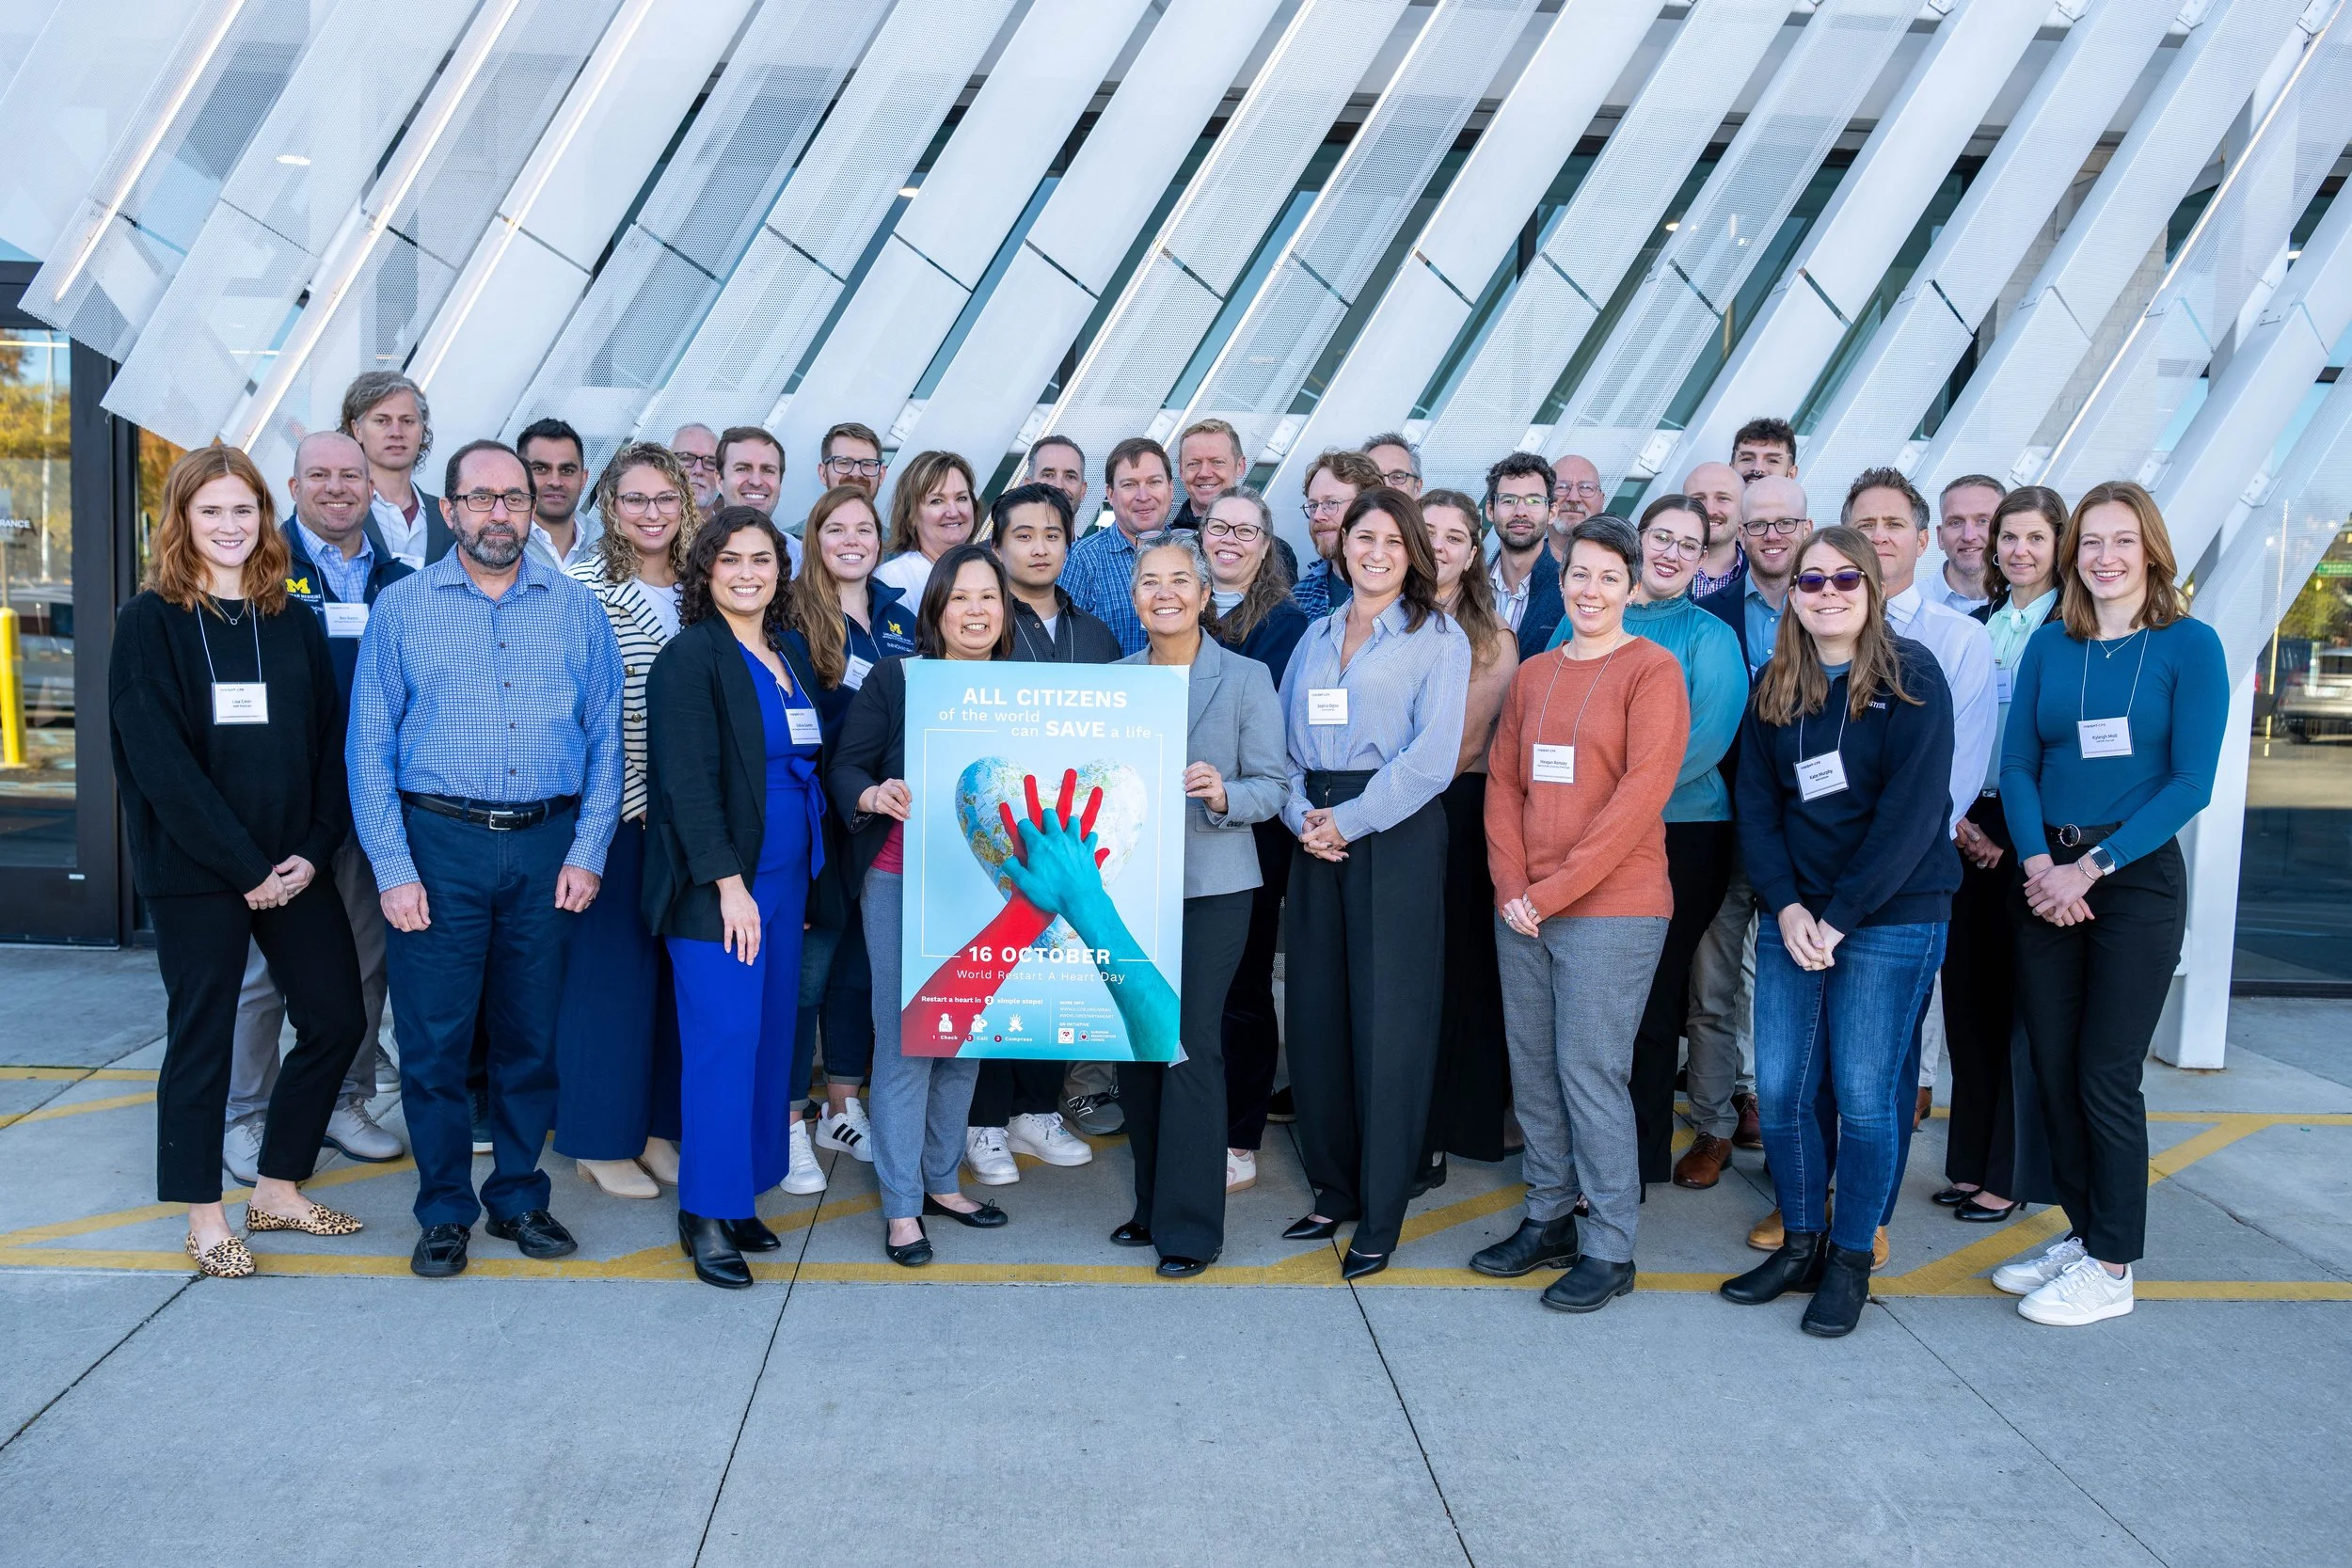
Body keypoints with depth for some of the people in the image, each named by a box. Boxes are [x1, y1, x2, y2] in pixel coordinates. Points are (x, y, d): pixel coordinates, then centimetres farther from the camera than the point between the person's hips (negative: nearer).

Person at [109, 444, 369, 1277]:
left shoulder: (296, 623, 9)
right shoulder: (149, 622, -4)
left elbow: (331, 743, 7)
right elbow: (159, 760, -12)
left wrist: (314, 850, -7)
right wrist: (245, 865, -15)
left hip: (295, 866, 5)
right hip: (192, 867, -4)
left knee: (337, 1017, 5)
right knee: (202, 1033, 3)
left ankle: (277, 1190, 22)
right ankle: (204, 1218, 18)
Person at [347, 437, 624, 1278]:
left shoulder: (577, 609, 7)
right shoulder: (402, 607, 3)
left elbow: (604, 740, 6)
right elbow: (370, 746, 0)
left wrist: (587, 852, -3)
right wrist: (393, 870, -8)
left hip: (547, 847, 1)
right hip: (438, 841, -1)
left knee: (531, 1035, 10)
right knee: (434, 1037, 2)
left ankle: (519, 1196, 24)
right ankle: (445, 1210, 17)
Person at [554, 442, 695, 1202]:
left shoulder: (699, 589, 10)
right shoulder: (584, 586, -7)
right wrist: (609, 796, -15)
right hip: (616, 805, -5)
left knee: (675, 964, 11)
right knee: (611, 962, 1)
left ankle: (660, 1126, 24)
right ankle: (601, 1139, 15)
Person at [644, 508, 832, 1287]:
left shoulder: (790, 656, 13)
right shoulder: (689, 658, -9)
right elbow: (689, 782, -15)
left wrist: (805, 871, 10)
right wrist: (728, 882, -19)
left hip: (784, 875, 7)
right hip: (717, 884, -7)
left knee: (770, 1036, 9)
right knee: (724, 1041, -6)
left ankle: (741, 1195, 21)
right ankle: (707, 1214, 5)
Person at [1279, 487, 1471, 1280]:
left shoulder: (1437, 636, 0)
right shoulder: (1316, 636, 16)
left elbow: (1433, 754, -10)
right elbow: (1283, 738, 11)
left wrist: (1349, 820, -14)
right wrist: (1301, 816, -6)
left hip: (1397, 835, -5)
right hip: (1316, 835, 5)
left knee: (1388, 1017, -3)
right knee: (1314, 1009, 6)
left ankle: (1381, 1213, 6)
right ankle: (1334, 1188, 21)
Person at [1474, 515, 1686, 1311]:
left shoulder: (1651, 670, -4)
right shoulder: (1533, 674, 14)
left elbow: (1641, 794, -12)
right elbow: (1503, 783, 12)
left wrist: (1554, 889, -14)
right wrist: (1513, 887, -3)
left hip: (1611, 907, -6)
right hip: (1522, 910, 6)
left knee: (1592, 1072, -3)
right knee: (1533, 1068, 11)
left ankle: (1610, 1247, 9)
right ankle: (1548, 1221, 25)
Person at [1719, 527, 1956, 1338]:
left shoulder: (1911, 677, -4)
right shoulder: (1774, 688, 9)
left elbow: (1912, 809, -11)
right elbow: (1756, 805, 6)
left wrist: (1840, 918, -14)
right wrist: (1786, 908, -8)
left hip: (1891, 918, -4)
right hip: (1792, 917, 4)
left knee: (1865, 1094, -1)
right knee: (1780, 1089, 3)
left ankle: (1851, 1260, 15)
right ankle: (1800, 1242, 20)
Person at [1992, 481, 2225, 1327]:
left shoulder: (2190, 646, -4)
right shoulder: (2049, 644, 7)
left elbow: (2191, 782, -9)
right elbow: (2018, 764, 4)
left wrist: (2090, 867, -15)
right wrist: (2038, 862, -11)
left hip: (2136, 878, -4)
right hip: (2045, 878, 4)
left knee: (2106, 1075, -1)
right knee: (2051, 1067, 7)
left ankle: (2112, 1265, 12)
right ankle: (2081, 1231, 24)